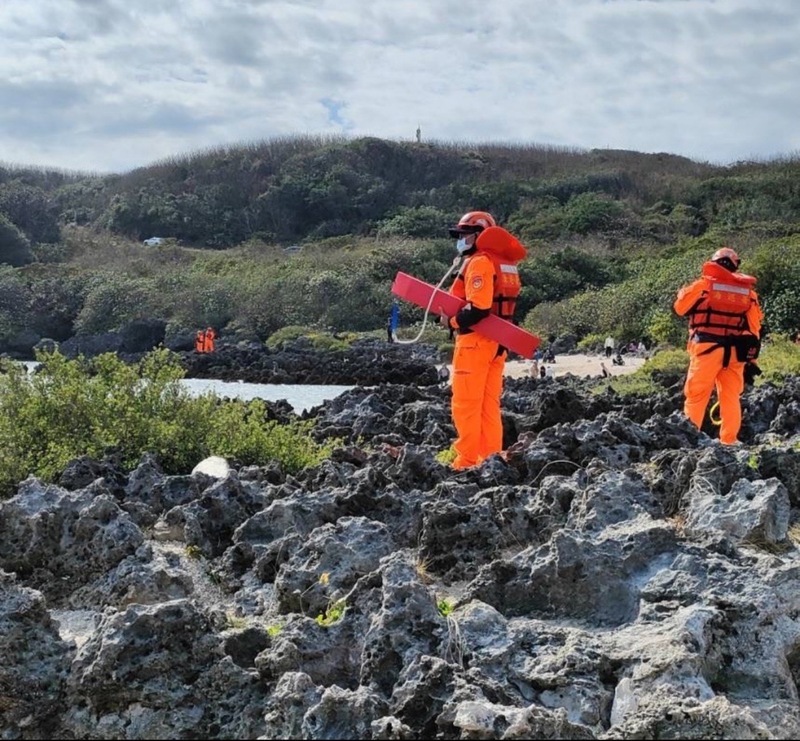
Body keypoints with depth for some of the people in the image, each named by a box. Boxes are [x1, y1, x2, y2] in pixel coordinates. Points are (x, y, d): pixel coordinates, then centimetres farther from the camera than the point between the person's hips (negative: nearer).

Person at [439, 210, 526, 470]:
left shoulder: (479, 262, -14)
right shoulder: (503, 263, 15)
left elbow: (478, 309, -24)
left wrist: (452, 321, -11)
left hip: (475, 341, -9)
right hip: (497, 341, 9)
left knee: (466, 405, -3)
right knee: (490, 404, 12)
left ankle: (467, 462, -2)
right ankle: (491, 457, 14)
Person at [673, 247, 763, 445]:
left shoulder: (704, 284, 0)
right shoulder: (748, 291, 12)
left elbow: (680, 308, 6)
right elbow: (754, 327, 10)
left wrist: (684, 291, 26)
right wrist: (751, 358, 13)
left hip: (707, 347, -4)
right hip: (736, 352, 4)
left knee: (696, 395, 1)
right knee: (731, 396, 9)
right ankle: (729, 441, 9)